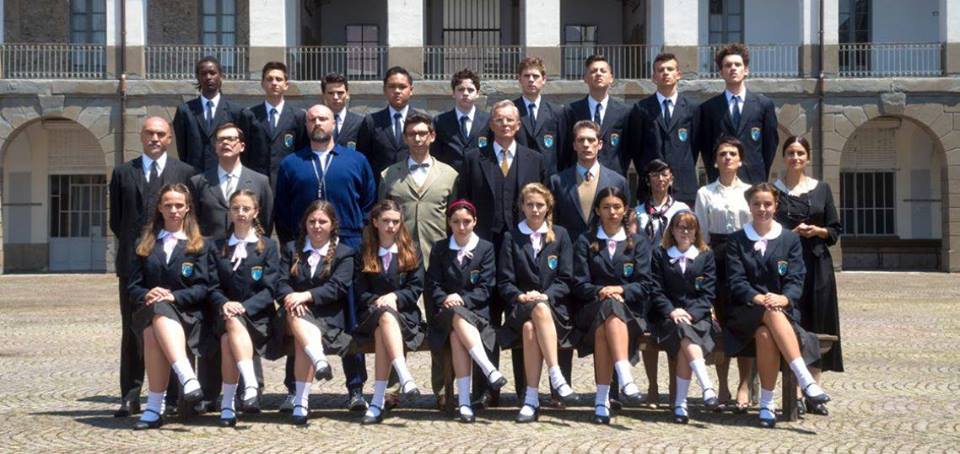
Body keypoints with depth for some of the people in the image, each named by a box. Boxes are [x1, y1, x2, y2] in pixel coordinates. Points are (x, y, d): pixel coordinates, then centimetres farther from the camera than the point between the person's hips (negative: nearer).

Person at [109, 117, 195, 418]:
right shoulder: (123, 173, 12)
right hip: (133, 262, 2)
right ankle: (130, 396, 7)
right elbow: (116, 220, 14)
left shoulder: (184, 172, 7)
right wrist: (133, 244, 6)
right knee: (132, 330, 3)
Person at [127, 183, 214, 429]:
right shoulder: (145, 244, 22)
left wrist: (174, 296, -15)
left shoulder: (199, 245, 14)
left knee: (154, 333, -37)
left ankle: (154, 407, -42)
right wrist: (147, 295, -9)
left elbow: (204, 287, 2)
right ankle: (188, 379, -52)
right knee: (156, 321, -37)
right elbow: (133, 287, 15)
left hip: (186, 313, -2)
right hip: (149, 310, 2)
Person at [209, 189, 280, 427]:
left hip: (257, 316, -2)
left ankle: (228, 404, -37)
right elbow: (212, 286, 9)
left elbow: (270, 289, 0)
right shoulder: (217, 247, 18)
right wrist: (224, 303, -13)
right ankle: (251, 386, -47)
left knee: (228, 339, -33)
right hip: (226, 313, 2)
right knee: (232, 325, -35)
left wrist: (244, 306, -16)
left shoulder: (268, 246, 10)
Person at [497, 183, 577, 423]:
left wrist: (545, 295, -12)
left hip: (554, 306, 0)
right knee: (529, 326, -37)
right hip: (521, 307, 0)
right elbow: (504, 282, 7)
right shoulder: (511, 237, 13)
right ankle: (556, 377, -36)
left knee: (531, 327, -36)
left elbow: (566, 279, 6)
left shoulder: (560, 235, 13)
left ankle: (531, 398, -37)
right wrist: (520, 297, -13)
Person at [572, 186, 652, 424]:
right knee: (610, 306, -38)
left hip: (630, 310, 1)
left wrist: (620, 290, -13)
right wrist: (601, 291, -15)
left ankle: (602, 399, -45)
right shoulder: (585, 242, 16)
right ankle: (625, 379, -52)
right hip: (592, 309, 0)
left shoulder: (638, 243, 18)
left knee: (603, 329, -36)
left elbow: (643, 285, 6)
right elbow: (579, 285, 5)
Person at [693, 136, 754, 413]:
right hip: (717, 260, 0)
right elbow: (701, 235, 5)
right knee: (719, 324, 1)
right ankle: (722, 387, 8)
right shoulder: (705, 193, 7)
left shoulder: (750, 192, 9)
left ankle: (744, 387, 1)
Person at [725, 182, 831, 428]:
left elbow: (796, 279, 2)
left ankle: (767, 403, -31)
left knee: (765, 334, -35)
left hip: (783, 308, 1)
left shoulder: (790, 239, 13)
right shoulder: (737, 240, 11)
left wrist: (784, 298, -20)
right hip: (746, 311, -1)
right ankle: (806, 381, -42)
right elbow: (736, 281, -1)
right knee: (772, 315, -37)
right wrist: (758, 298, -21)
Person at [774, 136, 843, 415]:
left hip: (817, 264, 2)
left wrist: (818, 231, -9)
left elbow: (835, 230, 11)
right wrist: (791, 233, -11)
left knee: (817, 327, 1)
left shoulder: (821, 189, 10)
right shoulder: (773, 189, 5)